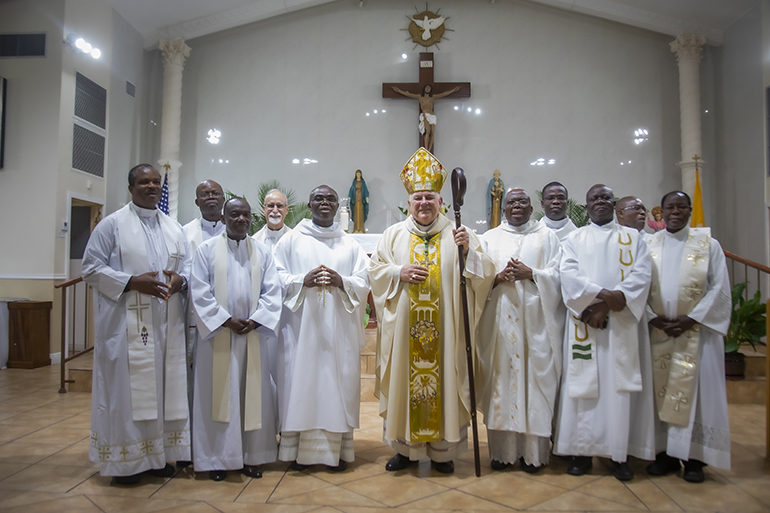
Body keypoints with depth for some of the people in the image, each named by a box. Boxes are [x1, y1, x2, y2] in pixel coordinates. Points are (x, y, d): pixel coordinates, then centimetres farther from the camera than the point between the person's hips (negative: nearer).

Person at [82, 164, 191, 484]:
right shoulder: (113, 224, 0)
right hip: (126, 323, -4)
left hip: (166, 323, 5)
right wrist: (132, 282, -17)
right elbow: (91, 268, -4)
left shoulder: (174, 228, 13)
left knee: (165, 384, 7)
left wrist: (180, 280, -7)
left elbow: (187, 265, 16)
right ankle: (126, 459, 16)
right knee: (126, 386, 1)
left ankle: (159, 453, 21)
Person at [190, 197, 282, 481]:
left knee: (253, 395, 6)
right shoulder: (207, 249, 1)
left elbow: (272, 292, 2)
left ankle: (252, 456, 17)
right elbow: (200, 292, -5)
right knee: (218, 395, 4)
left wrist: (255, 321, -11)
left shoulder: (262, 252, 7)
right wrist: (226, 320, -12)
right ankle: (217, 458, 16)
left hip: (253, 335, 2)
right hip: (217, 333, -2)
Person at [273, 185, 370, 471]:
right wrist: (303, 281, -16)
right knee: (301, 382, -1)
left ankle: (336, 449, 12)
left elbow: (364, 282, 6)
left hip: (339, 328, 2)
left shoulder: (350, 244, 13)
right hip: (301, 326, -1)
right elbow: (277, 277, 2)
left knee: (338, 382, 2)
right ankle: (301, 449, 10)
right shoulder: (292, 239, 9)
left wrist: (342, 282, -14)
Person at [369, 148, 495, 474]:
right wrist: (399, 273, -10)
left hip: (445, 329, -1)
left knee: (443, 379, 3)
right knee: (405, 381, 5)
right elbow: (374, 270, 7)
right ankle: (405, 448, 22)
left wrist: (468, 251, -17)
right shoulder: (394, 235, 9)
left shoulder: (458, 234, 6)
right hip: (403, 329, 1)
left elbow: (484, 274, 1)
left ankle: (442, 450, 19)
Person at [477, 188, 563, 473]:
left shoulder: (547, 236, 12)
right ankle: (503, 449, 10)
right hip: (500, 320, 1)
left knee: (535, 379, -1)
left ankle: (533, 451, 10)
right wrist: (497, 278, -13)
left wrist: (531, 274, -12)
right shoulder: (489, 238, 14)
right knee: (501, 379, 0)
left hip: (536, 321, 0)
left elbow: (559, 276, 3)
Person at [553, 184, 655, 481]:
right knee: (584, 384, -1)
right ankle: (582, 450, 7)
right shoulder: (574, 239, 14)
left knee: (620, 386, -2)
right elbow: (568, 274, -2)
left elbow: (641, 274, 0)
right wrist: (603, 294, -17)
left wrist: (609, 306, -13)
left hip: (622, 324, 0)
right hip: (583, 322, 0)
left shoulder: (633, 237, 14)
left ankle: (620, 454, 7)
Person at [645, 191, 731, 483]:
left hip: (697, 331, -1)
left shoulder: (708, 245, 4)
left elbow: (720, 288, -1)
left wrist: (691, 318, -11)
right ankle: (666, 453, 13)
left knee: (695, 389, 0)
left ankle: (693, 456, 11)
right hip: (657, 331, 2)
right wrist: (653, 318, -9)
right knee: (661, 389, 4)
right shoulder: (648, 245, 7)